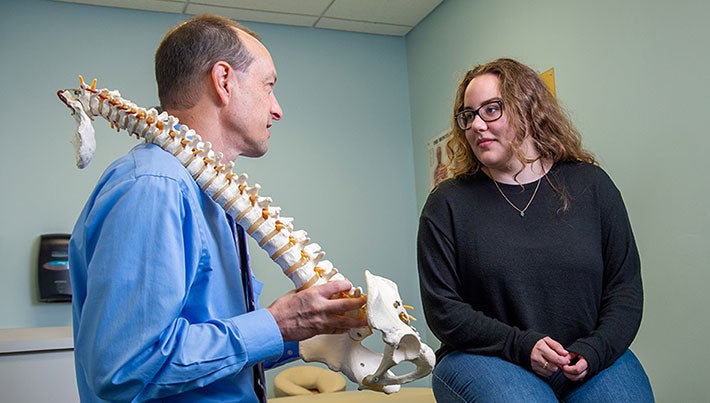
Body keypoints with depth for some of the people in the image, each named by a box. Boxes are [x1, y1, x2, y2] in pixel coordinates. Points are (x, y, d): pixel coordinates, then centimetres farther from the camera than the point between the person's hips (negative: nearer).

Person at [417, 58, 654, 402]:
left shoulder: (591, 185, 5)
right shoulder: (447, 203, -1)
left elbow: (625, 288, 5)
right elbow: (443, 310, -5)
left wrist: (593, 351, -12)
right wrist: (521, 346, -15)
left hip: (591, 359, 3)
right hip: (483, 358, -2)